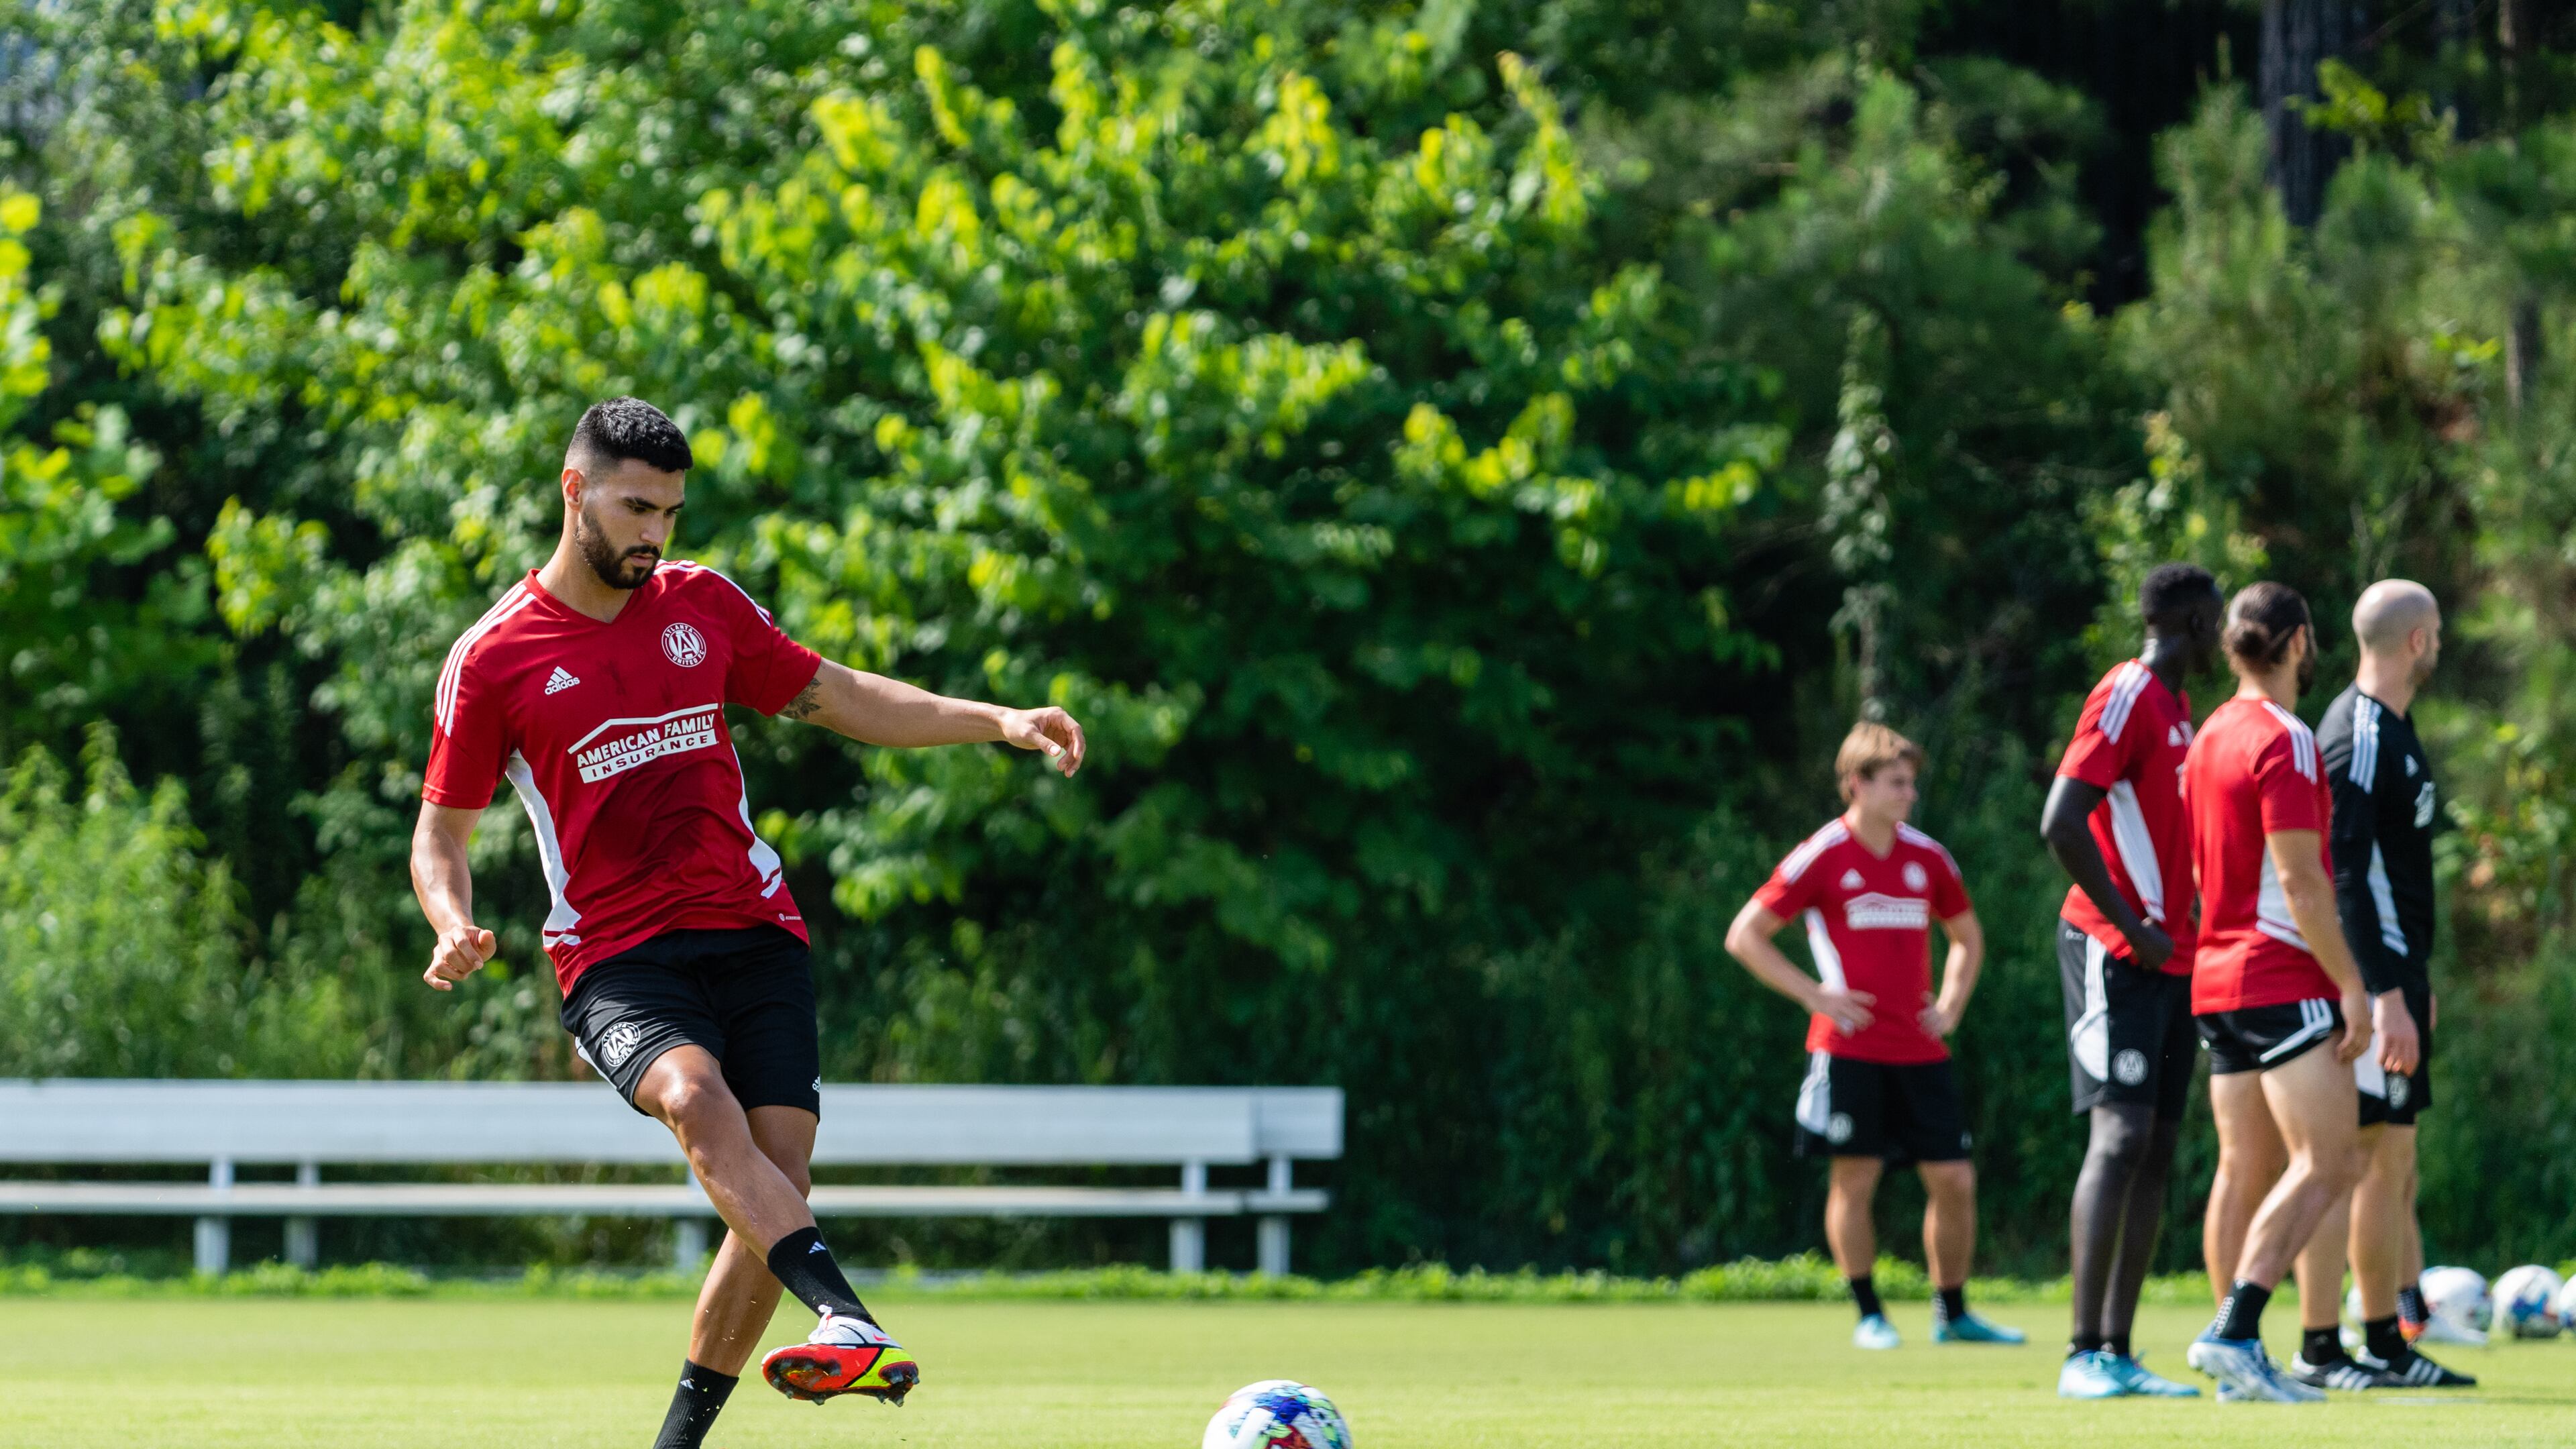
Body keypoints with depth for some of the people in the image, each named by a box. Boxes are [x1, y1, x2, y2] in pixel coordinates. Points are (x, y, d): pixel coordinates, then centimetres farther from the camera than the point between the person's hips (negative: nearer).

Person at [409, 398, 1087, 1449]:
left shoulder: (702, 605, 11)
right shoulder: (492, 660, 1)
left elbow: (835, 698, 21)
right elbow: (440, 831, 6)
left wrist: (998, 723, 12)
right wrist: (455, 929, -15)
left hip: (753, 931, 4)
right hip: (617, 958, -4)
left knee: (776, 1181, -12)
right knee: (696, 1097, -34)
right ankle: (849, 1323, -52)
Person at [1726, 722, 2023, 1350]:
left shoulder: (1926, 857, 10)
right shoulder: (1823, 858, -4)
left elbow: (1966, 935, 27)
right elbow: (1744, 936, -1)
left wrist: (1952, 1002, 11)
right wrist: (1813, 994, -7)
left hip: (1920, 1050, 5)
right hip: (1849, 1049, -4)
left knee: (1955, 1180, 1)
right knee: (1855, 1178, -4)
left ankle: (1952, 1314, 14)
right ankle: (1869, 1315, 8)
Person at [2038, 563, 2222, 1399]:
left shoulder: (2177, 711, 19)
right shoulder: (2125, 698, -10)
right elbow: (2062, 823, -18)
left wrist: (2187, 930, 14)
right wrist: (2133, 930, -16)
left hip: (2171, 959, 9)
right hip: (2117, 955, -9)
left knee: (2157, 1150, 5)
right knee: (2123, 1136, -15)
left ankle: (2117, 1353, 5)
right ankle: (2085, 1354, -18)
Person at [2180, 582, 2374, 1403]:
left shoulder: (2209, 739, 15)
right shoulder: (2282, 741, -13)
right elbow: (2299, 880, -18)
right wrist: (2351, 986, -15)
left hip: (2219, 979, 9)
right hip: (2284, 982, -9)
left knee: (2246, 1169, 9)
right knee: (2326, 1163, -12)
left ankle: (2239, 1360, 7)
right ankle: (2234, 1335, -24)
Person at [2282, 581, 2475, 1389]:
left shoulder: (2389, 730, 17)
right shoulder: (2359, 737, -15)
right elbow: (2345, 876, -22)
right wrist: (2388, 996, -25)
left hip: (2391, 975, 10)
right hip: (2370, 981, -10)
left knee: (2391, 1163, 11)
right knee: (2351, 1160, -9)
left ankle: (2389, 1346, 16)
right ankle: (2319, 1349, -8)